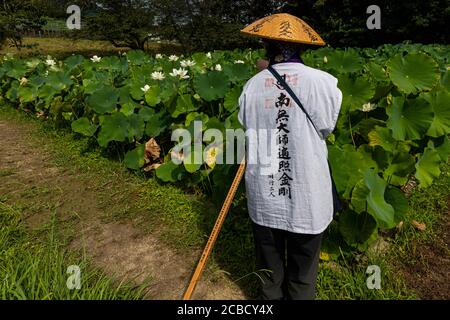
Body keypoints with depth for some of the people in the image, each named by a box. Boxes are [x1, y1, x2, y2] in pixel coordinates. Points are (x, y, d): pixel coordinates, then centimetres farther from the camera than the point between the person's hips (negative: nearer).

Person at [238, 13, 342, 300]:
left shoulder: (252, 86, -6)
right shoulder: (323, 82, -14)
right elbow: (325, 129, -2)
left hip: (264, 198, 3)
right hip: (307, 200, -2)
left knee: (269, 267, 24)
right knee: (302, 271, 19)